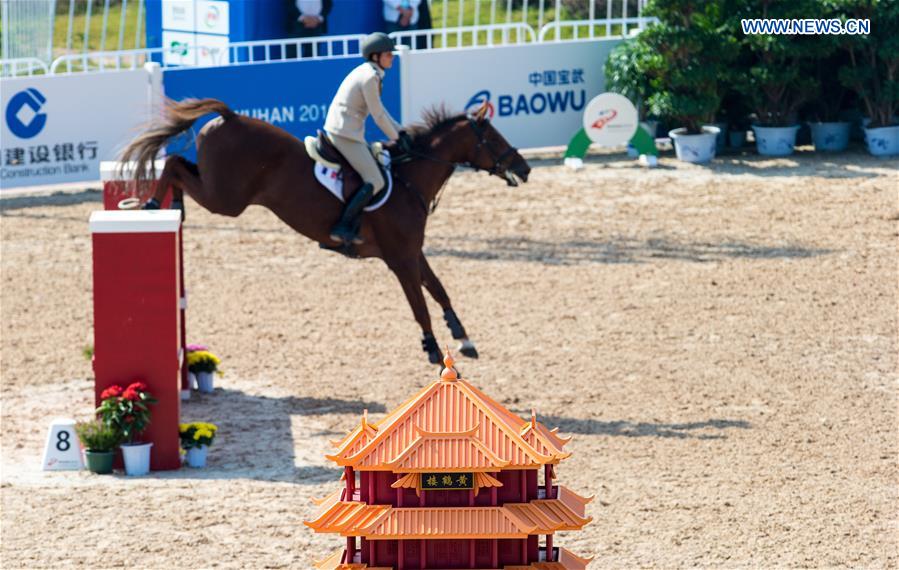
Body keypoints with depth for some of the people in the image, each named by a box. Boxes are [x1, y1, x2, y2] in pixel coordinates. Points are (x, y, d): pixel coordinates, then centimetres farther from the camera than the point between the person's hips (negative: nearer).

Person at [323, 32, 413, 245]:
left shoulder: (368, 73, 15)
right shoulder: (369, 77, -16)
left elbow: (379, 110, 20)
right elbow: (378, 115, -14)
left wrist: (400, 132, 13)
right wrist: (397, 138, -3)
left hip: (340, 131, 11)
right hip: (345, 133, -11)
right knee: (375, 182, -13)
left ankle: (351, 224, 13)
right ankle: (342, 227, -14)